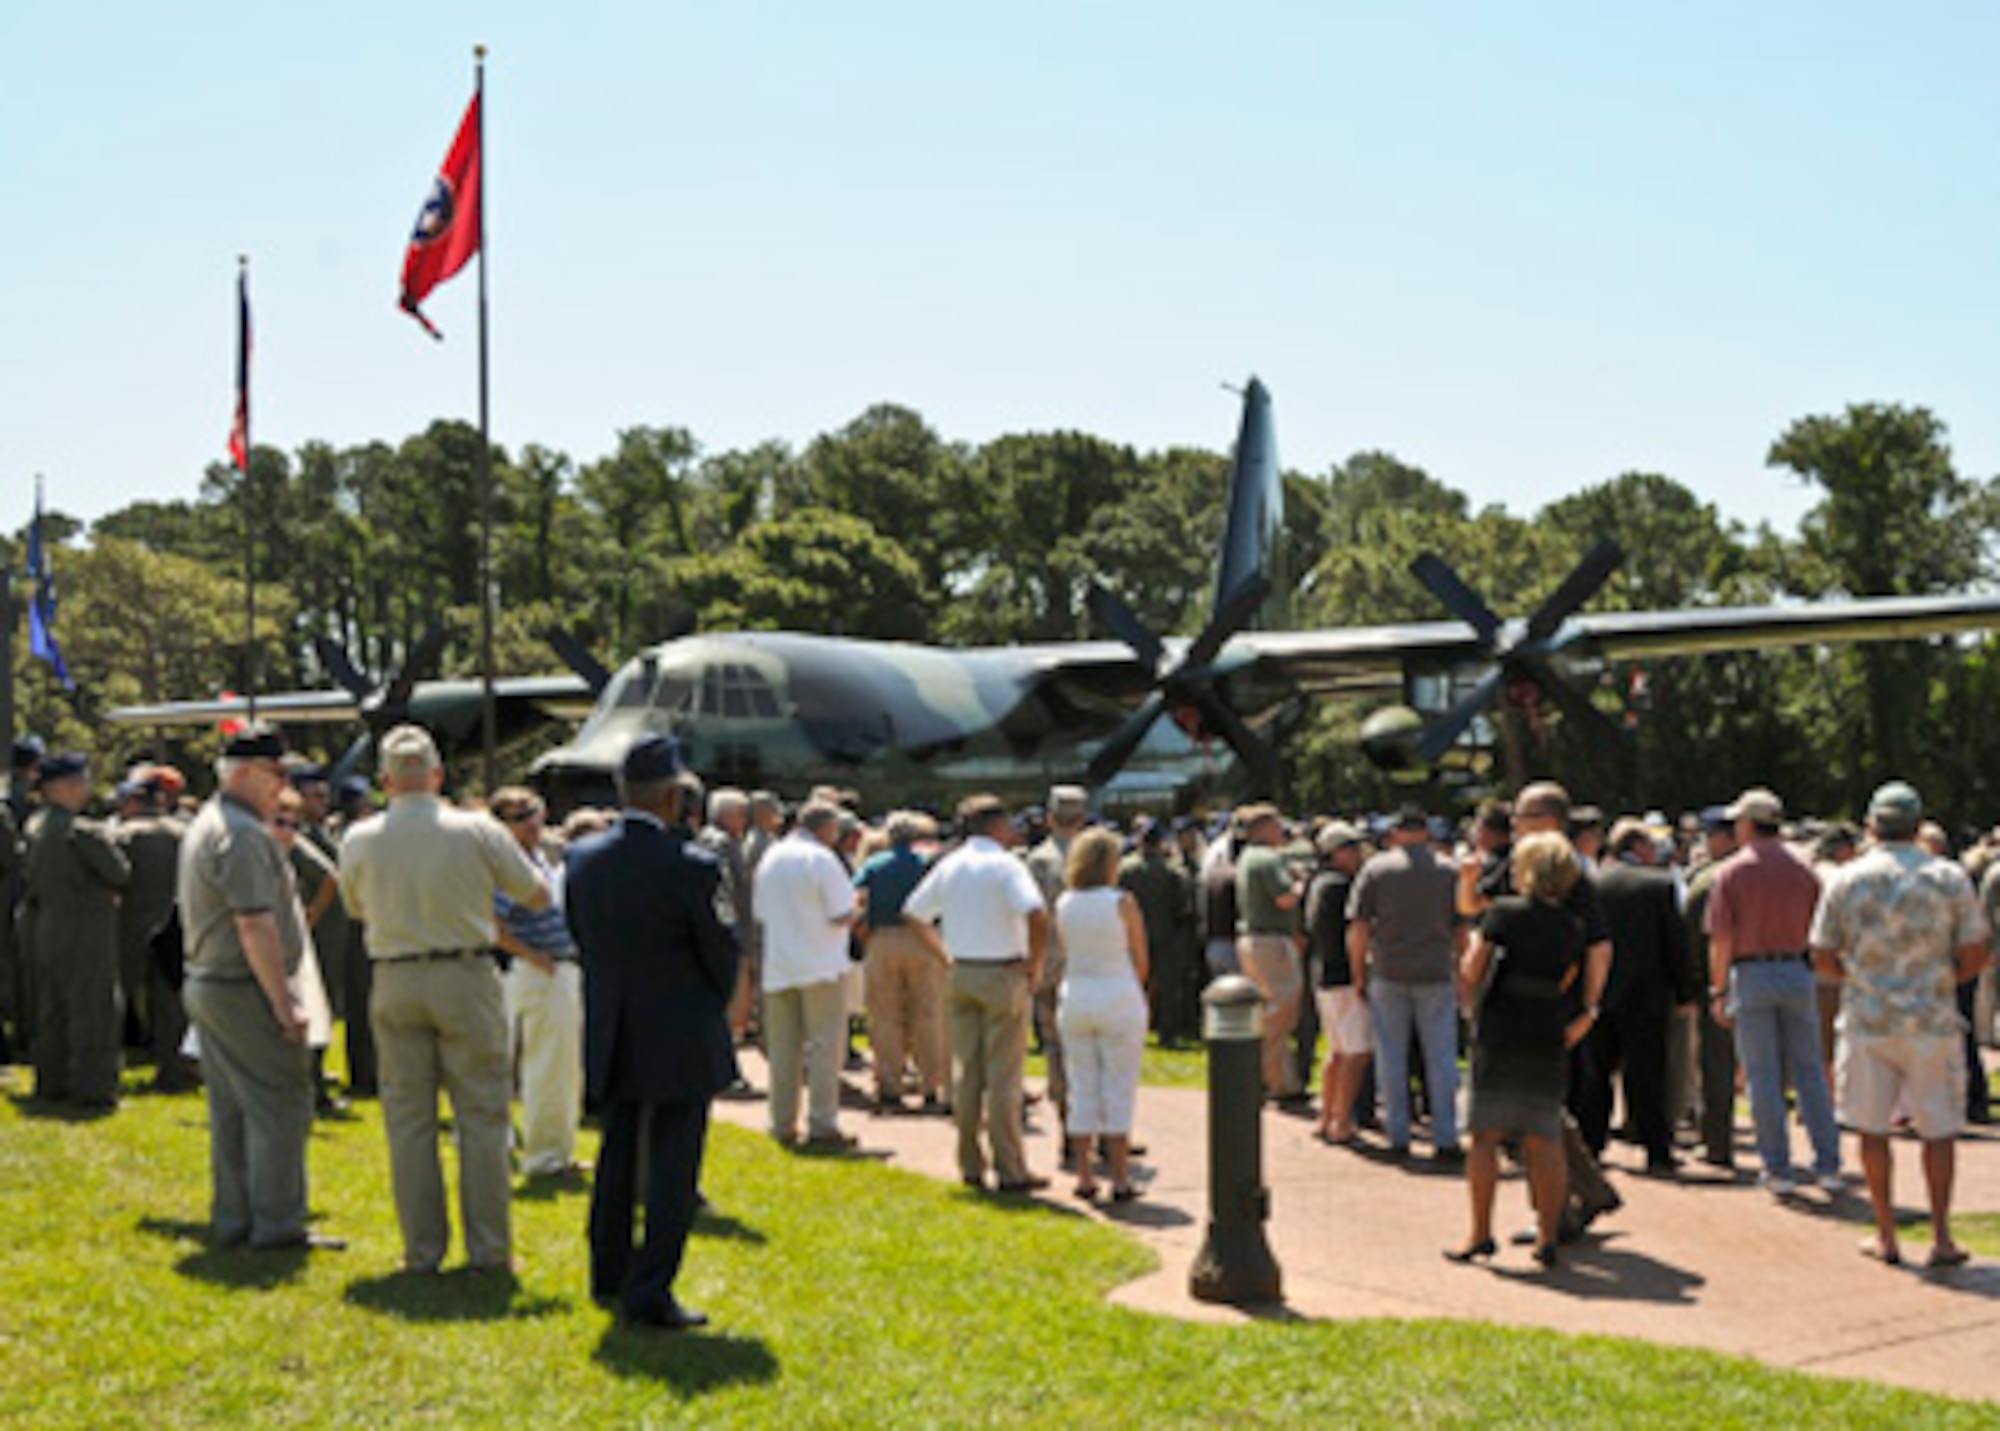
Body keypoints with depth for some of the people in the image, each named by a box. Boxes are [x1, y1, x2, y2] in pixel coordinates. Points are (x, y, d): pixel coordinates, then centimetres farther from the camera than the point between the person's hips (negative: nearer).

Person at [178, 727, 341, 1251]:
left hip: (208, 985, 10)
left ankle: (232, 1221, 17)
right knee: (280, 1105, -5)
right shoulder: (243, 834, -17)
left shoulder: (203, 826, 16)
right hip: (246, 990, -10)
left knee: (231, 1110, 13)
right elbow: (255, 927, -22)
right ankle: (277, 1223, -3)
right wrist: (284, 1002, -20)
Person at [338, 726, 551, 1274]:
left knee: (409, 1119, 9)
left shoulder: (360, 841, -2)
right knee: (482, 1114, 5)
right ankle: (489, 1247, 7)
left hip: (394, 985, 2)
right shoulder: (477, 831, -8)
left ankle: (423, 1248, 12)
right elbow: (538, 895, 2)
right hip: (466, 978, -2)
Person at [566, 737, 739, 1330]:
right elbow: (723, 955, -9)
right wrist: (712, 1012, 11)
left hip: (612, 1038, 6)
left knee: (618, 1156, 20)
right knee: (673, 1166, 3)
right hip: (681, 1040, -6)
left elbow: (579, 935, 8)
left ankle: (608, 1277, 32)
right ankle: (649, 1292, 3)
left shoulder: (582, 858, -3)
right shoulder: (693, 867, -19)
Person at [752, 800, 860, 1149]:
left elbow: (761, 914, 15)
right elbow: (843, 916, -14)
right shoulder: (822, 859, -11)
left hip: (778, 966, 6)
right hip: (819, 966, -6)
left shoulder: (770, 858, 10)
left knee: (783, 1047, 10)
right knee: (825, 1045, -1)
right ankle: (822, 1127, -3)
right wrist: (854, 906, 7)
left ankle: (783, 1124, 14)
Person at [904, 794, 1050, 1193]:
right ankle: (1010, 1170, 1)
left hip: (962, 975, 6)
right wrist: (1035, 963, -12)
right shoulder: (1005, 865, -11)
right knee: (1003, 1076, -2)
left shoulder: (948, 866, 8)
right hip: (1004, 975, -6)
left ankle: (971, 1165, 16)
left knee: (965, 1071, 11)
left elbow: (913, 914, 15)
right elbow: (1037, 916, -25)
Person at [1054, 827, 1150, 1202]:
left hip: (1075, 998, 4)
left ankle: (1084, 1177, 12)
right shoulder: (1122, 902, -10)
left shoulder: (1064, 904, 2)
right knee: (1119, 1093, 2)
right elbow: (1140, 960, -2)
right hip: (1119, 997, -4)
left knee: (1081, 1091, 10)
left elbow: (1066, 952, 6)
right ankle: (1120, 1180, 4)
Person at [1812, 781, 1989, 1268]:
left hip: (1867, 1020, 1)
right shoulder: (1949, 878, -2)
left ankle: (1886, 1236, 12)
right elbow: (1974, 955, -2)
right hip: (1932, 1020, 0)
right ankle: (1941, 1236, 6)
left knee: (1872, 1127, 8)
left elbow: (1823, 957, 1)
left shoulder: (1845, 880, -1)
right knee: (1939, 1128, 8)